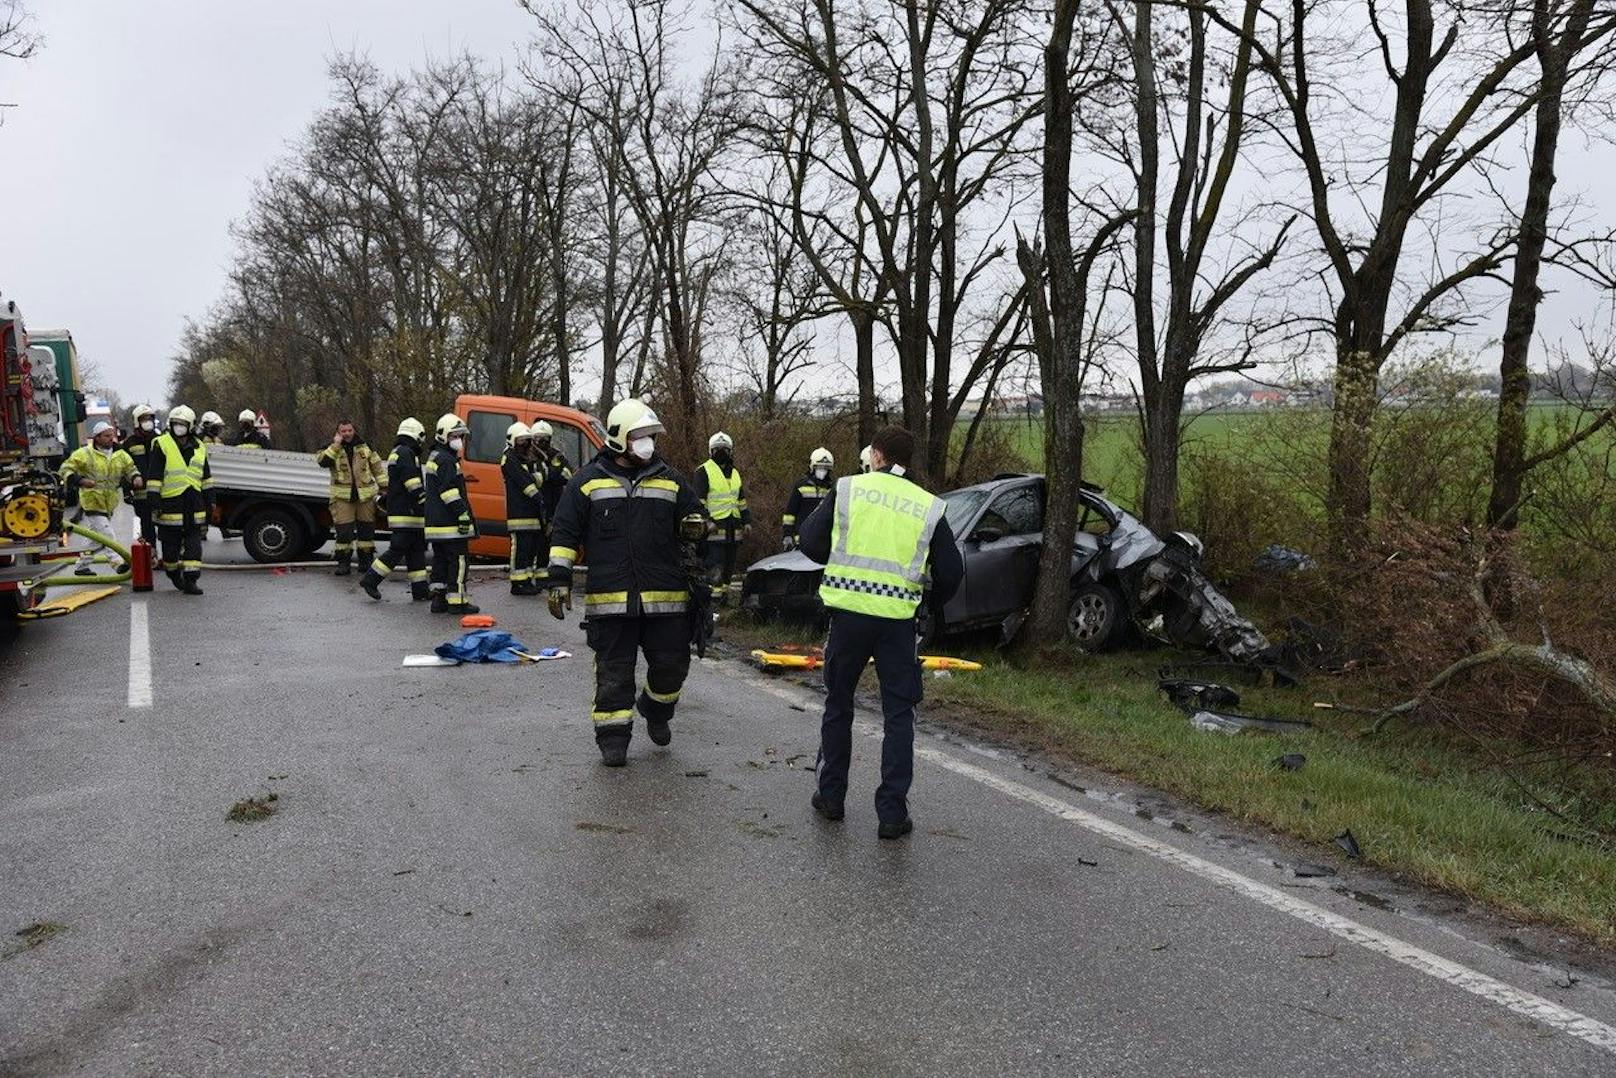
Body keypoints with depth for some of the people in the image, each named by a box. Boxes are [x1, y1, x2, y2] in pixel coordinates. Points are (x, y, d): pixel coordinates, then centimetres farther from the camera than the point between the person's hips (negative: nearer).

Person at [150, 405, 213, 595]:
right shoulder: (161, 444, -2)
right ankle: (173, 573, 26)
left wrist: (209, 500, 17)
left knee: (194, 544, -1)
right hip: (171, 502, -4)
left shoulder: (199, 447, 12)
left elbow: (206, 476, 20)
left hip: (194, 503, 4)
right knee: (171, 543, 5)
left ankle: (190, 580, -1)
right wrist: (154, 501, -9)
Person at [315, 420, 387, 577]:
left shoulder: (365, 447, 9)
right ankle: (343, 562, 5)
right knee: (343, 530, -4)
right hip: (342, 496, -2)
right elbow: (322, 461, -14)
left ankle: (366, 561, 18)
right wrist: (335, 445, -18)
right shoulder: (332, 448, 5)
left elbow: (377, 467, 13)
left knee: (366, 529, 7)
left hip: (365, 495, 2)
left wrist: (384, 486, 8)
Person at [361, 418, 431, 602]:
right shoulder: (407, 453, -12)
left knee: (416, 551, 9)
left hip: (397, 510, 11)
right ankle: (370, 579, -1)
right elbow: (413, 484, -19)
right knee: (397, 550, -7)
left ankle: (420, 590, 9)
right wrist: (425, 503, -19)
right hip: (406, 513, -11)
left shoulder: (396, 453, 22)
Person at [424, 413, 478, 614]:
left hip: (435, 521, 11)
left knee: (441, 559, 13)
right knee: (458, 560, -6)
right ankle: (456, 601, -5)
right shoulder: (446, 460, -12)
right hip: (450, 523, -11)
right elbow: (450, 492, -20)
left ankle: (438, 598, 16)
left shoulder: (434, 458, 22)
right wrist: (462, 514, -20)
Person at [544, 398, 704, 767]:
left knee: (672, 663, 6)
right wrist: (559, 579, -3)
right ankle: (613, 737, 16)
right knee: (614, 671, 4)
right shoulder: (589, 480, 3)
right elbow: (565, 532, 3)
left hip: (665, 597, 2)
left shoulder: (670, 480, 10)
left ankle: (656, 710, 34)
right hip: (609, 598, -2)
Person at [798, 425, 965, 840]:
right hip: (898, 618, 0)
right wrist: (928, 604, 23)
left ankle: (831, 796, 25)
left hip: (849, 611, 0)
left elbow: (810, 542, 1)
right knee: (899, 715, 8)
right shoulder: (929, 506, 3)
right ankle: (892, 813, 7)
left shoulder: (848, 488, 0)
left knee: (838, 705, 16)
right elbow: (951, 572, 5)